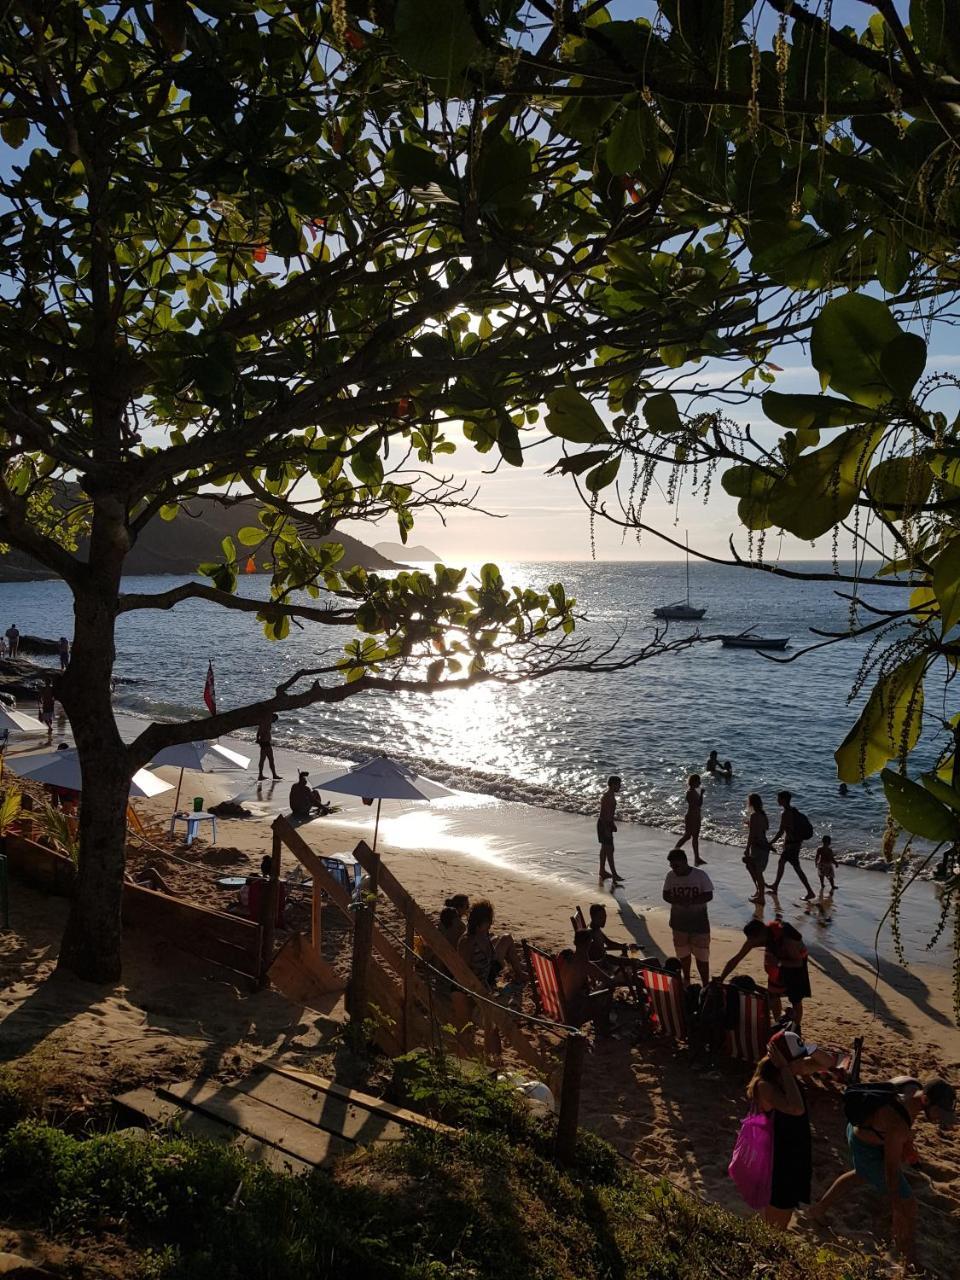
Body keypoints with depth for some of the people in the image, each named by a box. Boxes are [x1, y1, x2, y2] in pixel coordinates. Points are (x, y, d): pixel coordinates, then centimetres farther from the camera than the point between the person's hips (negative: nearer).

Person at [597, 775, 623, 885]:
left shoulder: (612, 795, 9)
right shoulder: (606, 797, -22)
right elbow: (602, 814, -24)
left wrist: (613, 824, 24)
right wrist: (606, 829, -25)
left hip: (608, 823, 10)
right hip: (604, 824, -10)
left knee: (604, 848, 17)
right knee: (609, 849, -7)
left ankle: (602, 871, 26)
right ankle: (614, 875, -4)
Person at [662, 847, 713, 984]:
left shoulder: (700, 875, -12)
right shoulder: (671, 876, -3)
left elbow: (709, 895, -11)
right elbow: (666, 895, 2)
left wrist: (691, 901, -25)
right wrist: (677, 900, -19)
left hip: (699, 921, -4)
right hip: (679, 921, 4)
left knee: (701, 956, -3)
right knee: (683, 954, 17)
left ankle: (706, 986, 5)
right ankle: (686, 981, 35)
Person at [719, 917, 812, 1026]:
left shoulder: (785, 939, -41)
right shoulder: (755, 938, -26)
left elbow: (798, 962, -28)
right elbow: (735, 960, -21)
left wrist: (779, 962, -43)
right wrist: (720, 981, -24)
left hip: (796, 959, -5)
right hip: (777, 957, 5)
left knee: (796, 1000, -2)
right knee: (773, 995, 6)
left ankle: (796, 1029, 15)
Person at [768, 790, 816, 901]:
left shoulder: (785, 814, -21)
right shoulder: (794, 810, 7)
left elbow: (780, 832, -23)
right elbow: (801, 825, 16)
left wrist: (769, 843, -16)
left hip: (791, 844, -10)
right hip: (798, 841, 10)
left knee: (797, 868, -4)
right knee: (781, 862, 21)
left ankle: (810, 892, -2)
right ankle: (775, 886, 33)